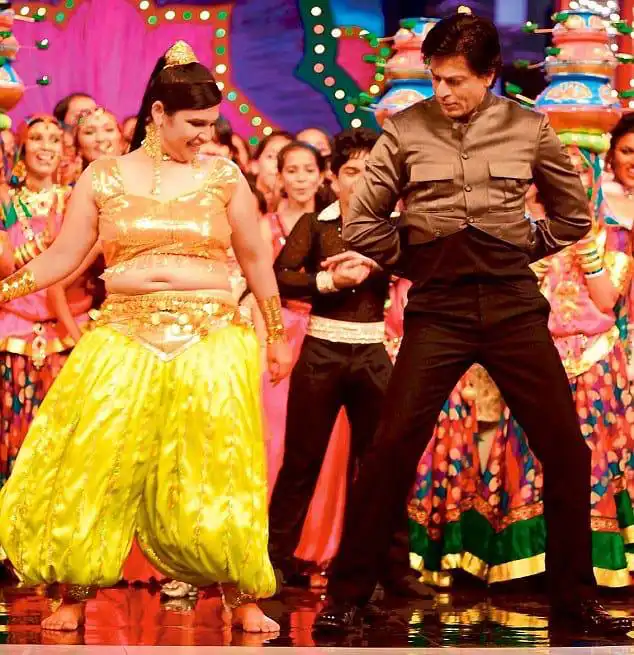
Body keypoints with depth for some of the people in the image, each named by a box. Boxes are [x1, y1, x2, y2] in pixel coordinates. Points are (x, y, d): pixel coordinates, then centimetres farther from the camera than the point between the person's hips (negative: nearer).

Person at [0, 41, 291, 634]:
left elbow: (256, 262, 14)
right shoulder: (103, 178, 6)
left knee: (213, 474, -3)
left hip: (210, 342, 0)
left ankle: (241, 599, 8)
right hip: (124, 341, 0)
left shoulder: (223, 176, 7)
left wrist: (277, 337, 17)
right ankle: (73, 597, 8)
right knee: (93, 466, -5)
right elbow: (61, 258, 8)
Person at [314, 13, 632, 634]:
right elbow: (361, 221, 10)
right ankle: (348, 594, 4)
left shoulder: (528, 127, 5)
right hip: (438, 304, -1)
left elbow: (572, 214, 18)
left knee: (565, 447, -1)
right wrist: (416, 255, 7)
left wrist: (521, 248, 9)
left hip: (513, 302, 1)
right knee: (394, 447, -9)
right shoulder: (406, 129, 1)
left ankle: (574, 597, 14)